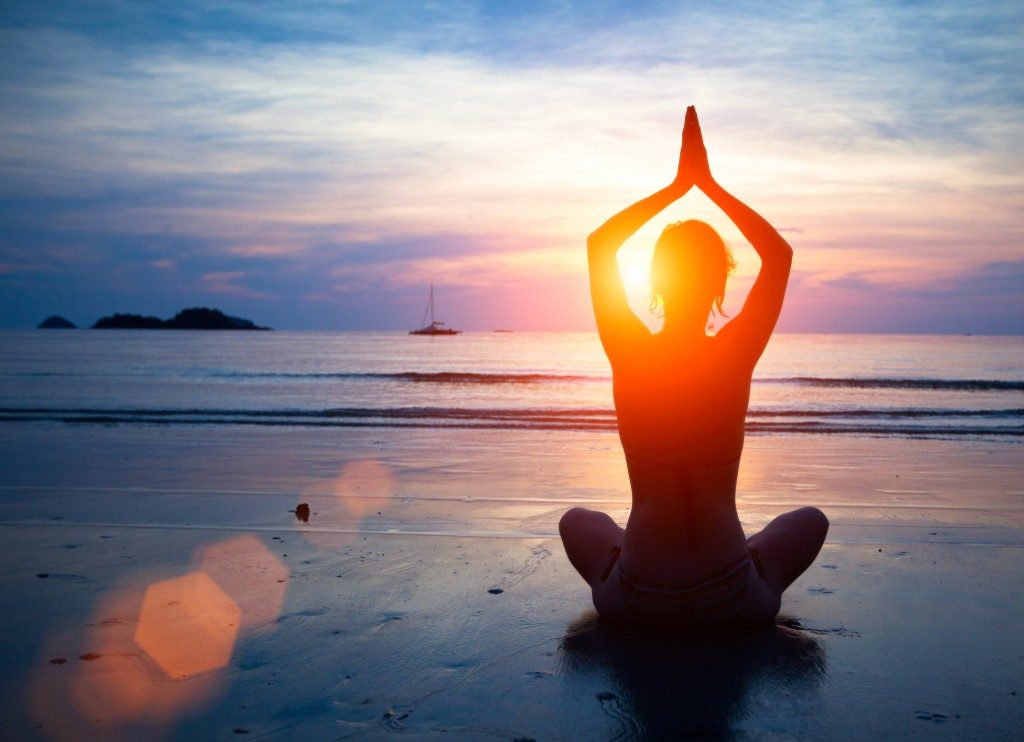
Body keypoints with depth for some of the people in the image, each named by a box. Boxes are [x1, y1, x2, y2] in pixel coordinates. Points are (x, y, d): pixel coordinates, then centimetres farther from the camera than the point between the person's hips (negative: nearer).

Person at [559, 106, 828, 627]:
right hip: (731, 603, 0)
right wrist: (709, 184, 5)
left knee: (577, 520, 33)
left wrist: (677, 186, 8)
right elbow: (780, 253, 5)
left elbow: (598, 243, 7)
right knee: (810, 520, 29)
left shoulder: (628, 356, -9)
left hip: (637, 602, 0)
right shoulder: (736, 356, -10)